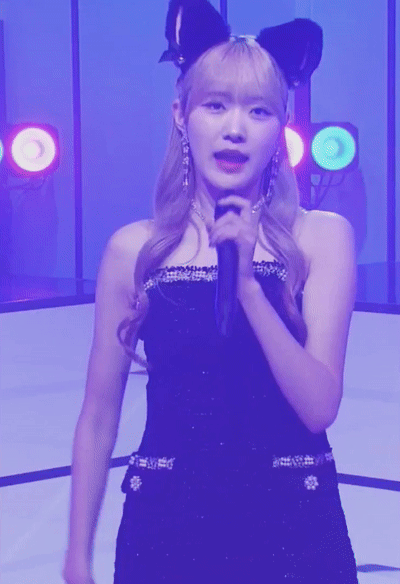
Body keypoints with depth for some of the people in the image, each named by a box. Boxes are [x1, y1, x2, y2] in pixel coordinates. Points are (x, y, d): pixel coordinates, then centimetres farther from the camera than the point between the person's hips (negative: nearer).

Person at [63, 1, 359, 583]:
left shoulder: (322, 237, -3)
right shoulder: (133, 250, -2)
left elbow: (319, 408, -12)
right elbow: (99, 416, 4)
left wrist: (247, 283, -21)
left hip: (293, 528, 0)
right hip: (167, 525, 0)